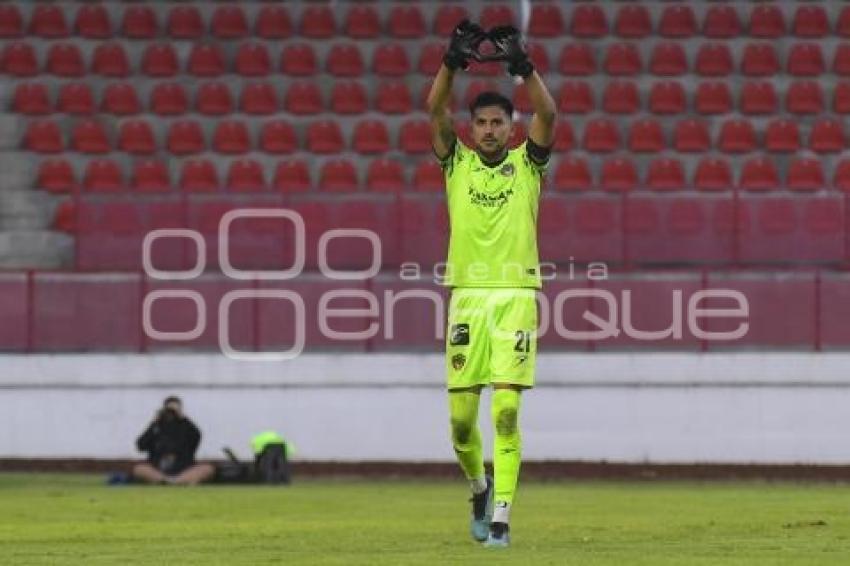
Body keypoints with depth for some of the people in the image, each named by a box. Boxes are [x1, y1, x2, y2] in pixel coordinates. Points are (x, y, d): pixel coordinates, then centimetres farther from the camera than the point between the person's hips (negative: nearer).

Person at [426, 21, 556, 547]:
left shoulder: (527, 164, 7)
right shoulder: (457, 163, 9)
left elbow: (548, 114, -8)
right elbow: (436, 109, -3)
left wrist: (523, 64, -20)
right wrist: (453, 60, -17)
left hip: (516, 294, -2)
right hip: (468, 293, 2)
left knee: (506, 410, -10)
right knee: (461, 416, 1)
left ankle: (501, 515, -9)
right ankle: (480, 485, 29)